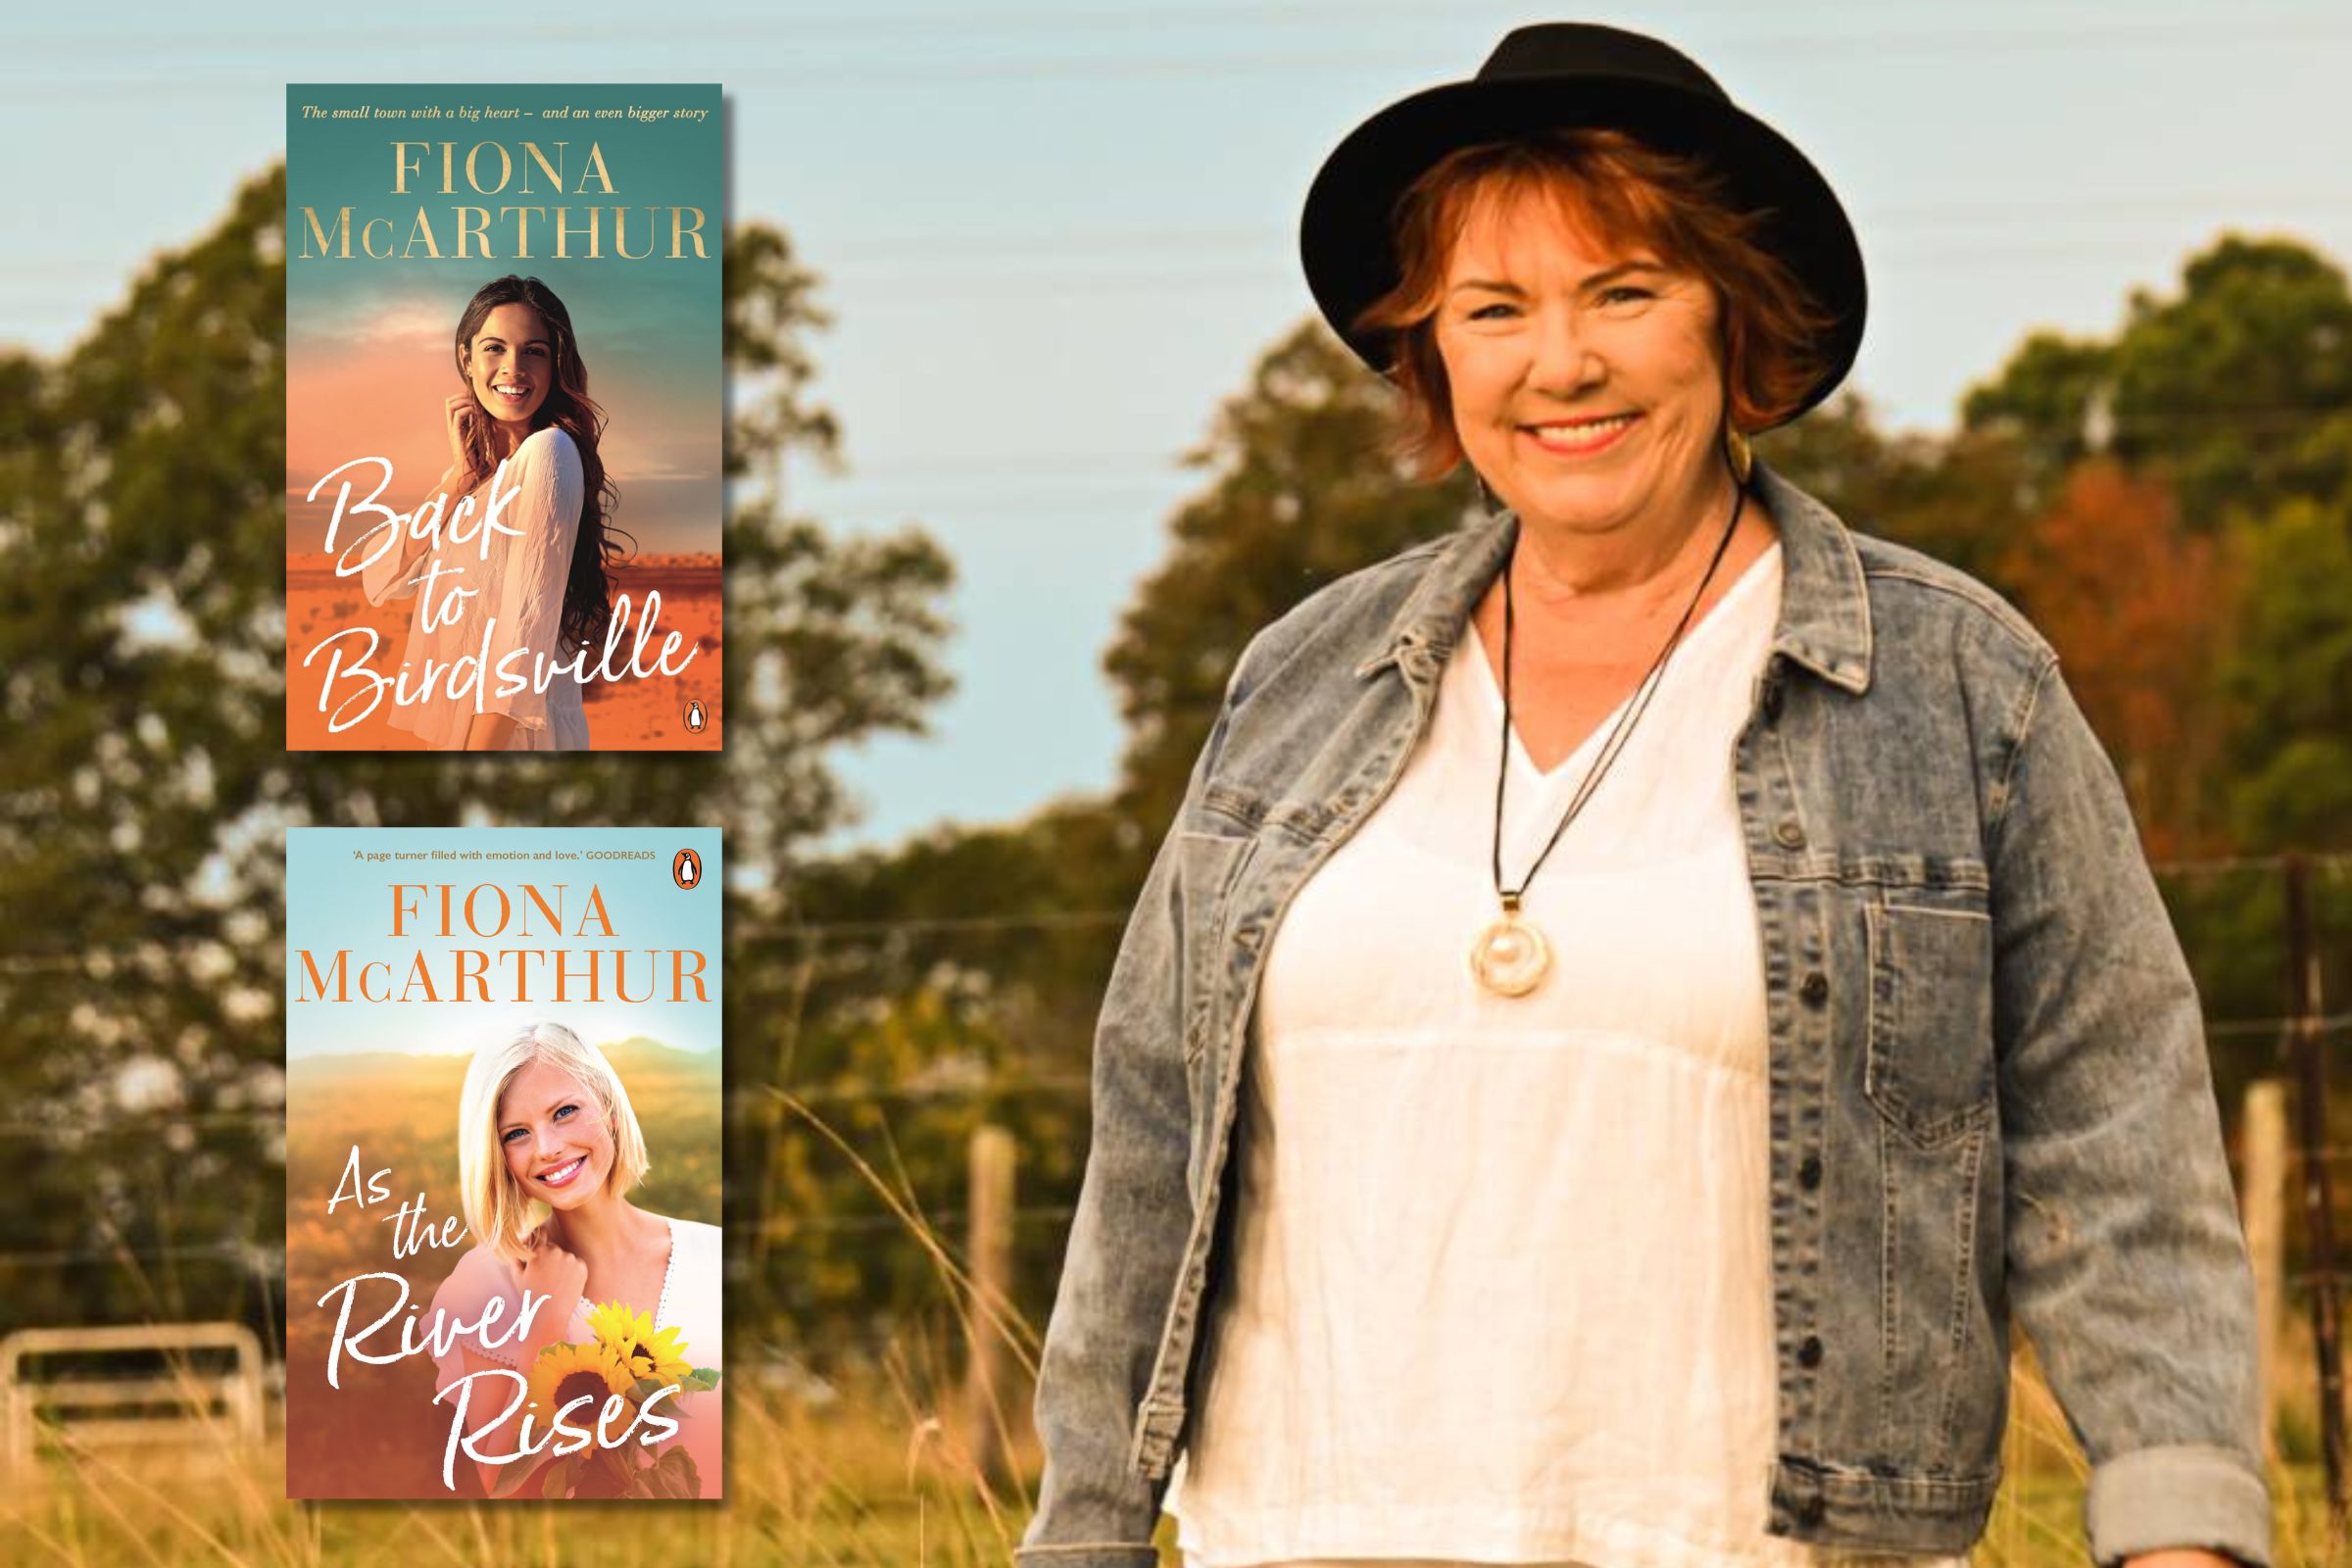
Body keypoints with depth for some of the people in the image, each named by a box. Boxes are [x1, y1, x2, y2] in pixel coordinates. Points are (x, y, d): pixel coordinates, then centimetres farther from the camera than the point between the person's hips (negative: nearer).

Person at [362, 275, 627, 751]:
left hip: (517, 736, -8)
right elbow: (382, 582, 2)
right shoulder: (482, 464, 13)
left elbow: (528, 622, -20)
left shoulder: (548, 451, -14)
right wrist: (460, 475, -6)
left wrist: (475, 759, -23)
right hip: (454, 727, 8)